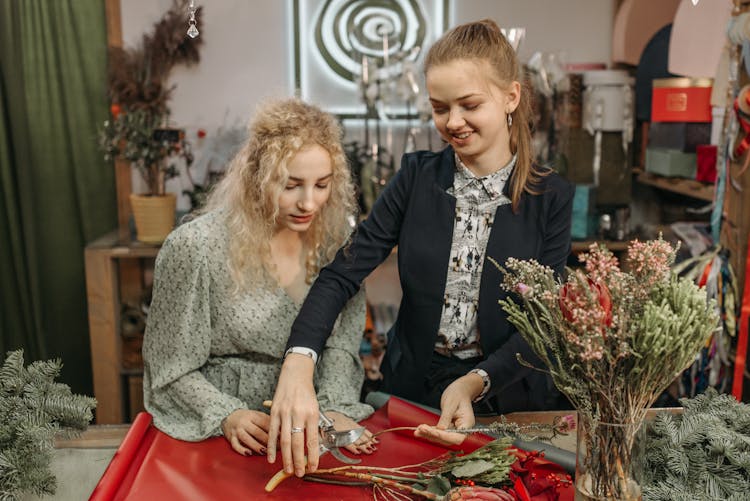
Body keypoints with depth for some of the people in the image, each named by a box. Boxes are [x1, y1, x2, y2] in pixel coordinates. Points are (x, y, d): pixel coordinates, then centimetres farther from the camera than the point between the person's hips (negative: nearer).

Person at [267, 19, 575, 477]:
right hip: (412, 393, 1)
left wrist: (473, 384, -25)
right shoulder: (418, 177, -5)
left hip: (508, 398, 0)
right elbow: (344, 273, -14)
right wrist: (299, 364, -30)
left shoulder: (551, 197, -8)